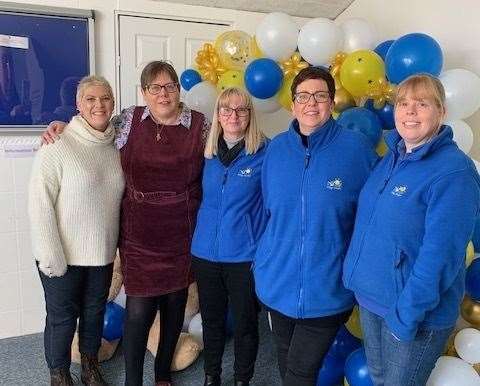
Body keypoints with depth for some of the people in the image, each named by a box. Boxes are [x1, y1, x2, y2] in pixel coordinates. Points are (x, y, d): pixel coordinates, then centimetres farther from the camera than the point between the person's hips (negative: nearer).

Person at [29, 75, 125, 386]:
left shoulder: (117, 145, 2)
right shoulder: (58, 145, -15)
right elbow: (40, 203, -16)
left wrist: (120, 242, 10)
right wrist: (51, 256, -17)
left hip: (103, 252, 5)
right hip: (64, 254, -5)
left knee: (95, 311, 20)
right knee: (62, 317, 11)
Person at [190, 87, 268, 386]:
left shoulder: (265, 152, -9)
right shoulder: (208, 152, 4)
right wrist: (201, 235, 13)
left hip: (246, 255, -4)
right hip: (206, 252, 4)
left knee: (245, 323, 12)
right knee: (211, 320, 19)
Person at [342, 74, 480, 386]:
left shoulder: (454, 171, -21)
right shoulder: (392, 159, 4)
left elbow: (441, 253, -24)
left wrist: (407, 314, -22)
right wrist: (355, 272, 9)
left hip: (414, 310, -7)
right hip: (370, 296, 7)